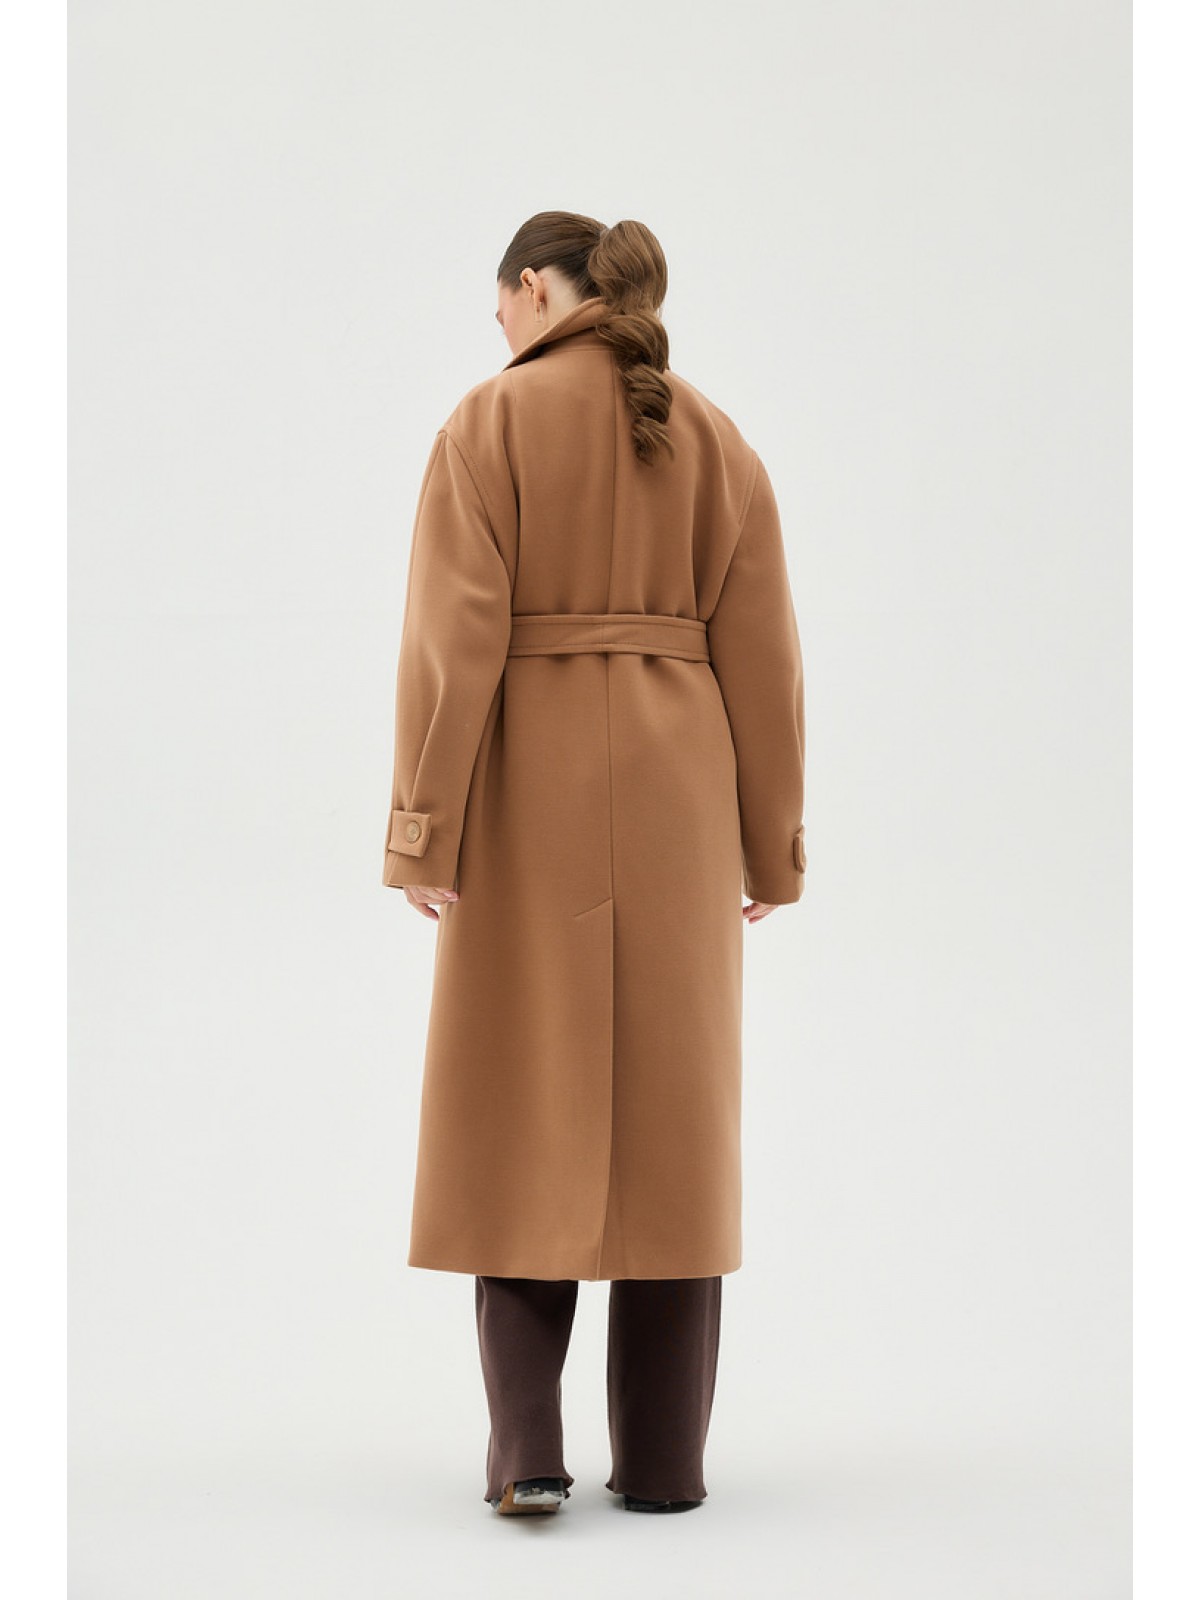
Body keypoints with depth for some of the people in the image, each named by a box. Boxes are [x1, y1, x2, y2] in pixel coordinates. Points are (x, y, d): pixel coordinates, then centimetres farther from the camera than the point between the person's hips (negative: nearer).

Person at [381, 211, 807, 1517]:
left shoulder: (491, 419, -3)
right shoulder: (717, 440, 9)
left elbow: (454, 632, -11)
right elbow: (762, 653, 6)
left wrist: (426, 826, -10)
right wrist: (772, 846, 11)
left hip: (530, 789, -3)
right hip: (675, 791, 3)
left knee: (521, 1110, 4)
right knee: (667, 1114, 6)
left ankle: (527, 1448, -3)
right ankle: (663, 1458, 7)